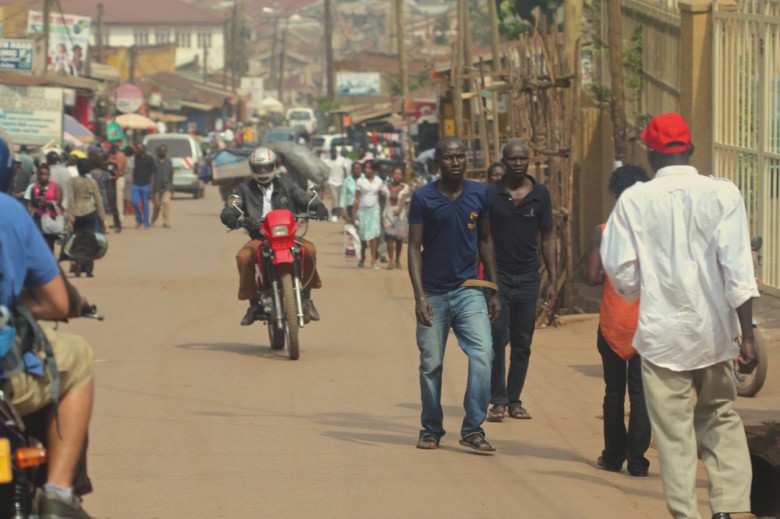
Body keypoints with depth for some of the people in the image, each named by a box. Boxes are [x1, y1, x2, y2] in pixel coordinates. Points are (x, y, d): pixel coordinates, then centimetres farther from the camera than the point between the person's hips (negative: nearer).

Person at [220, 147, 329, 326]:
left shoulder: (285, 185, 11)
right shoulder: (245, 188, 7)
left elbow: (304, 198, 2)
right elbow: (230, 209, -2)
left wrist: (318, 207, -20)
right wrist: (230, 218, -27)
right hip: (259, 238, -1)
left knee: (309, 249, -29)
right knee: (243, 256, -33)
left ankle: (306, 297, -14)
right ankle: (253, 303, -18)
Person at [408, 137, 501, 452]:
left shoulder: (479, 195, 4)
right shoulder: (423, 198, -4)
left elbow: (485, 242, 13)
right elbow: (414, 248, -4)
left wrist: (493, 291, 10)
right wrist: (419, 296, -14)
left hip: (468, 291, 2)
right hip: (433, 293, -1)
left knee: (483, 354, -15)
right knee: (431, 364, 6)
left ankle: (473, 429, -9)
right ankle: (431, 430, 21)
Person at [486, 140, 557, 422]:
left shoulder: (540, 194, 5)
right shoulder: (491, 194, -1)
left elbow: (547, 238, 8)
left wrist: (553, 280, 4)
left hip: (528, 277, 2)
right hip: (498, 275, -2)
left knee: (522, 344, 5)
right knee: (497, 338, -8)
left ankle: (514, 401, 12)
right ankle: (498, 401, -4)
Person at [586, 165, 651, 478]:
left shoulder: (604, 232, -6)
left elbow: (593, 277, -9)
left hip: (613, 323, 0)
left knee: (614, 391, 12)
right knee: (641, 391, 3)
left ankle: (614, 456, 17)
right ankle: (637, 460, 0)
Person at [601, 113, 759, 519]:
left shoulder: (635, 200, -5)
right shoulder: (722, 194, -5)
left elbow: (619, 269, -4)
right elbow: (738, 271, -9)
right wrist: (747, 336, -7)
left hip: (662, 333, -1)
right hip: (714, 331, 1)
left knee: (674, 433, 6)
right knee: (721, 419, 15)